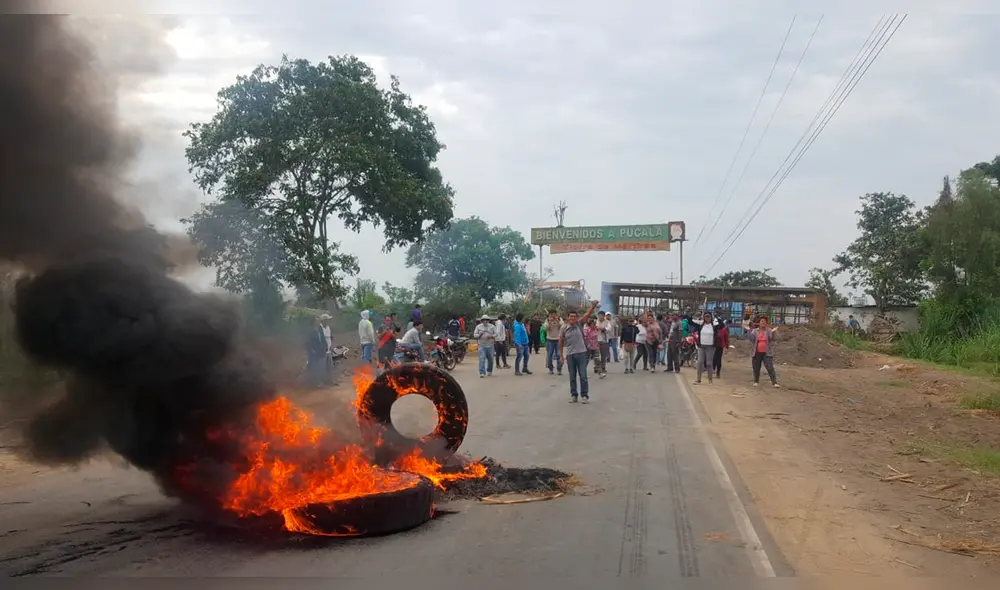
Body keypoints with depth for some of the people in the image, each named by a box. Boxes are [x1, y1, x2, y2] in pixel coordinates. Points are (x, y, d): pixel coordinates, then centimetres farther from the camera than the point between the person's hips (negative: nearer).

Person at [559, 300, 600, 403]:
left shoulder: (579, 324, -1)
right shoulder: (564, 329, -1)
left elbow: (587, 315, -14)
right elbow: (561, 343, 6)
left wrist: (593, 306, -30)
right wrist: (561, 356, 6)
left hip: (581, 353, -1)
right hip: (570, 355, 1)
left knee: (583, 376, 0)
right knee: (572, 377, 9)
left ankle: (585, 395, 8)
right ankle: (574, 395, 19)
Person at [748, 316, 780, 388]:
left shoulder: (769, 330, 2)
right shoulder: (755, 331, 6)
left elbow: (772, 338, -13)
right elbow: (751, 339, -7)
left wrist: (773, 332, -31)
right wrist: (749, 331, -20)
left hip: (767, 353, -2)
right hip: (757, 353, 2)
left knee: (770, 368, -8)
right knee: (756, 368, 8)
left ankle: (774, 382, -7)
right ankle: (756, 381, 25)